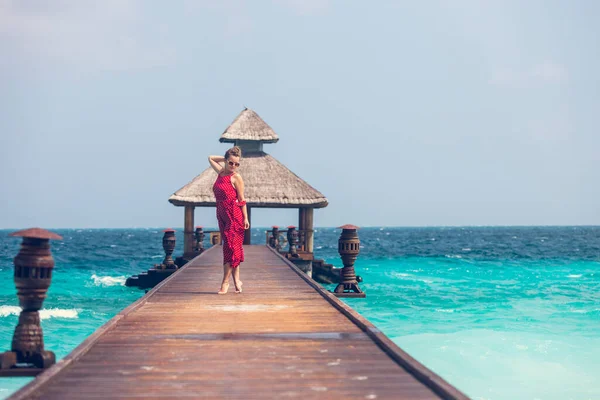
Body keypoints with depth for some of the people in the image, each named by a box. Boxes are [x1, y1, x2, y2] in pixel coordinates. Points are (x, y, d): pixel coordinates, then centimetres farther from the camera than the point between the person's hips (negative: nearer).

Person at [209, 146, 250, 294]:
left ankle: (225, 282, -4)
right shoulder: (220, 172, 11)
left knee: (230, 247, -5)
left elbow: (241, 199, -6)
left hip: (234, 216, -7)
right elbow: (211, 158, 28)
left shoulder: (236, 177, -6)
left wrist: (245, 218, -8)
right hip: (222, 215, 7)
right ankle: (236, 280, 9)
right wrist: (226, 159, 18)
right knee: (232, 248, 7)